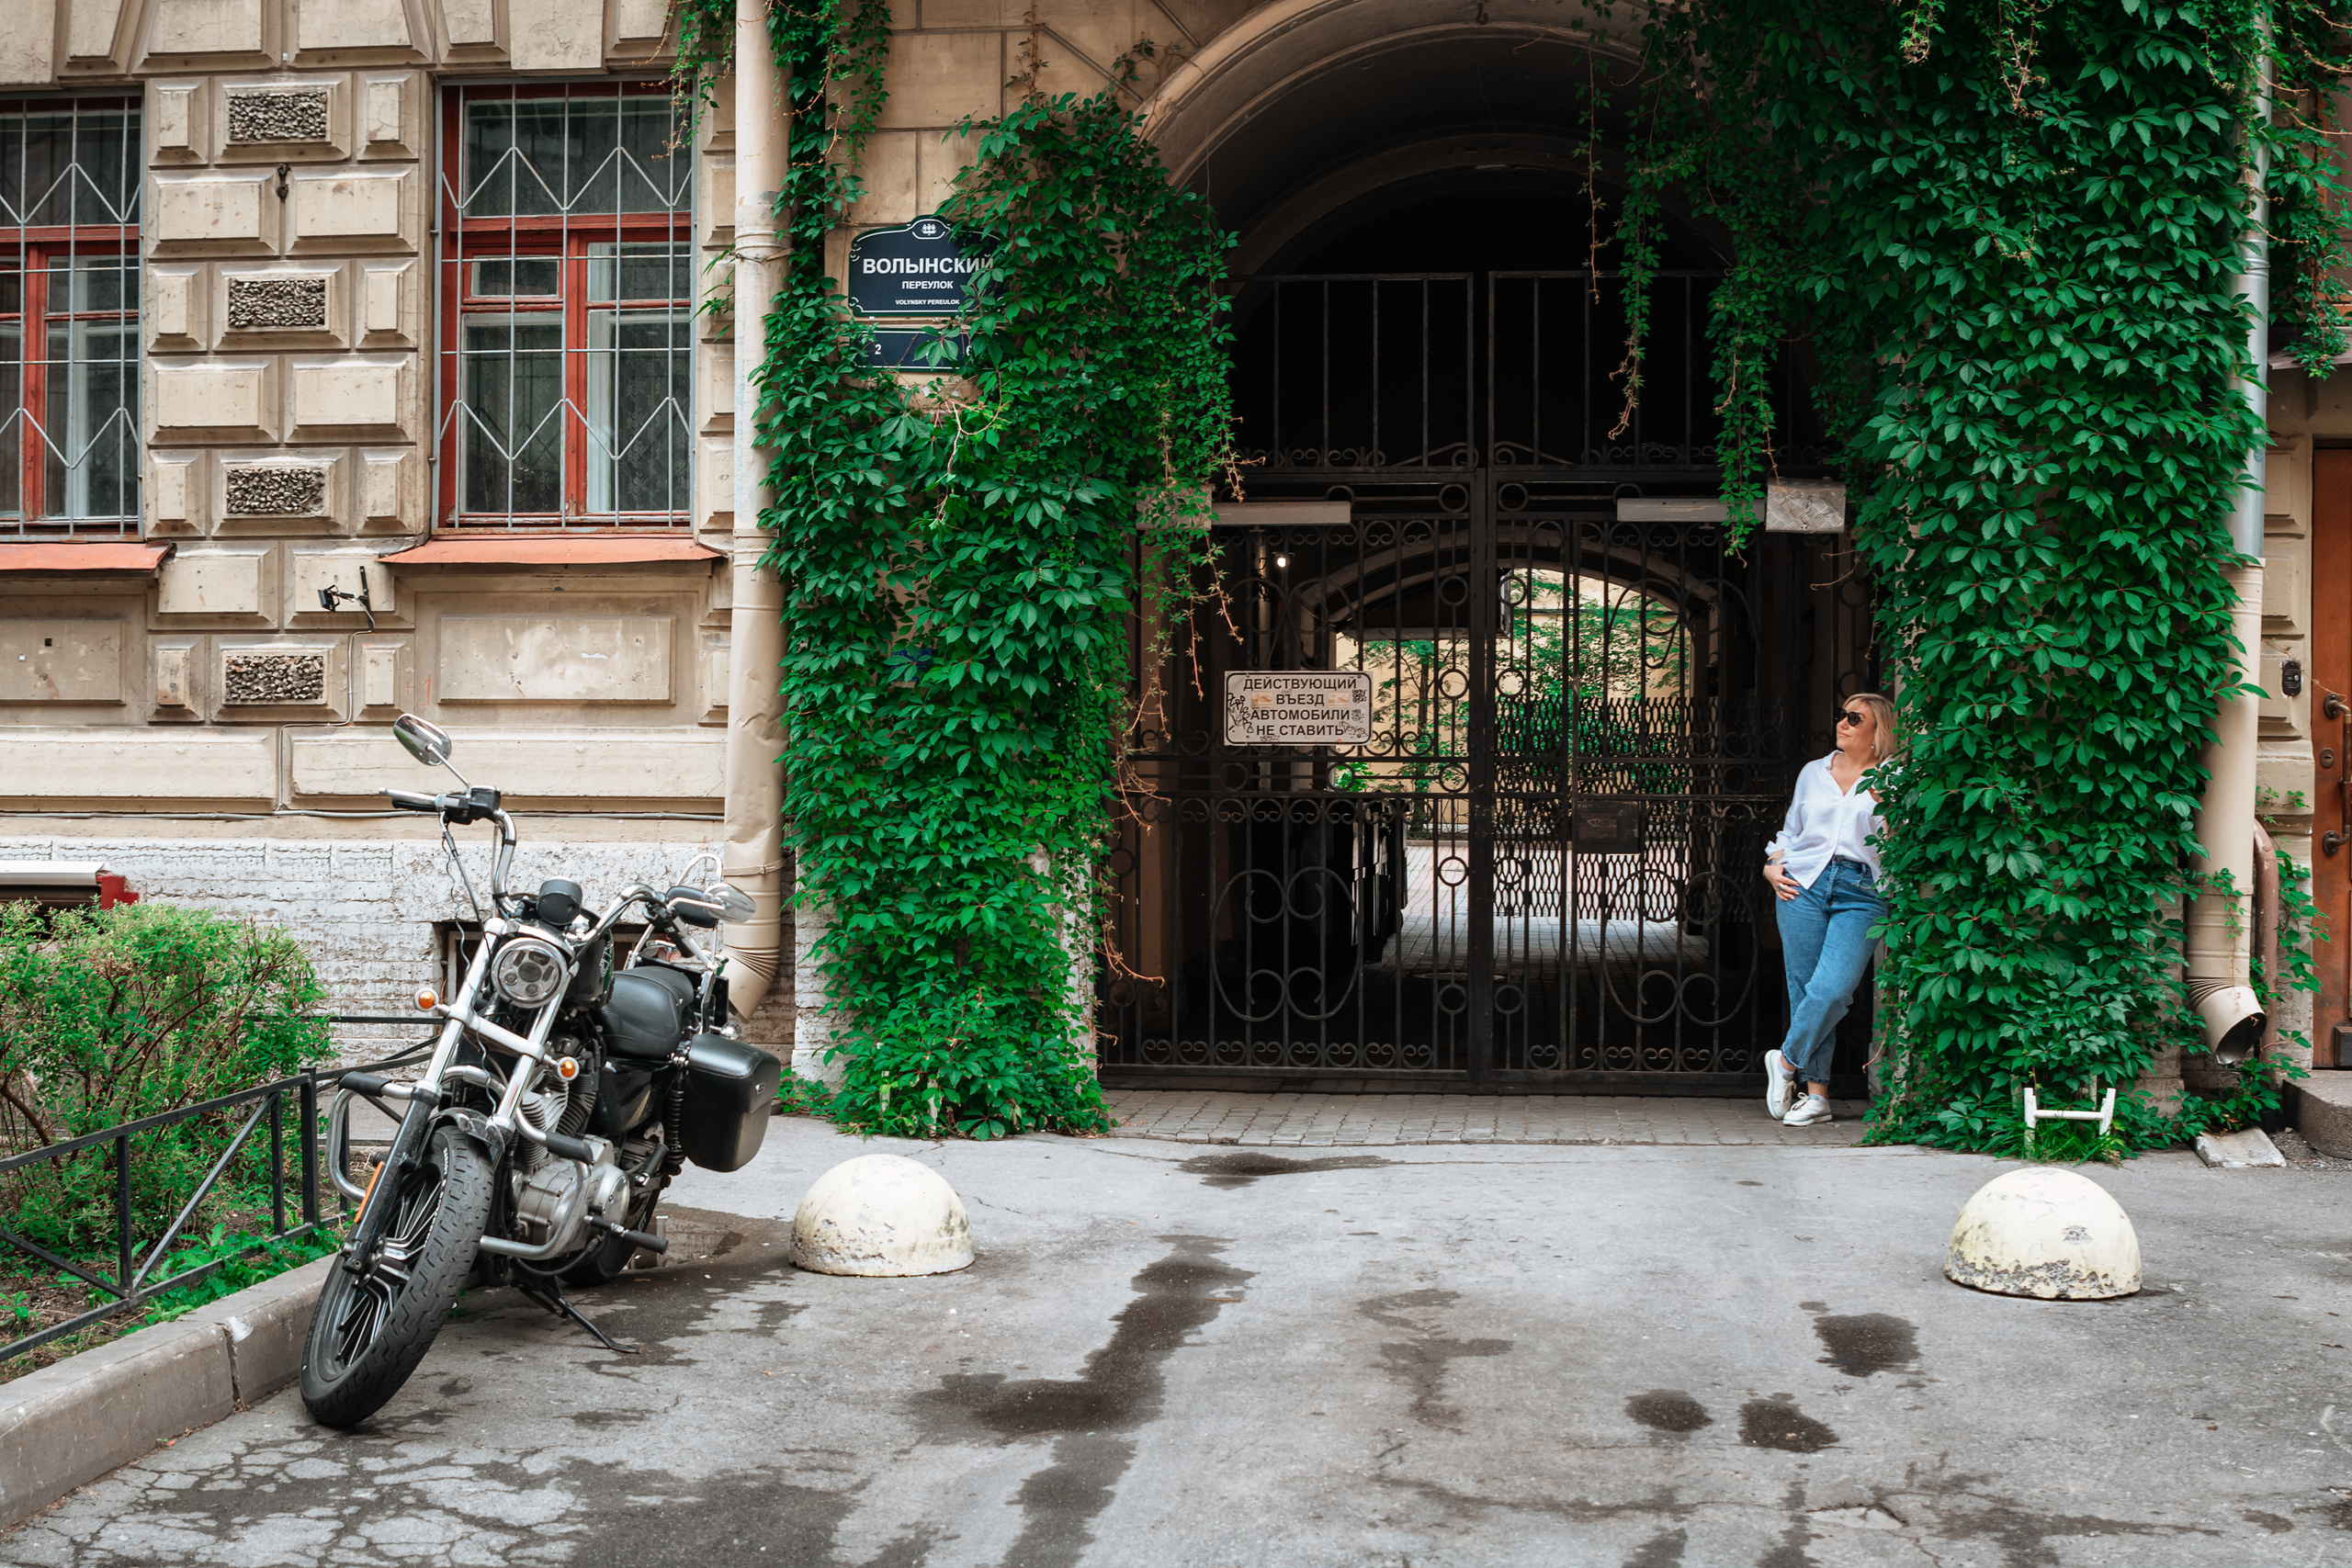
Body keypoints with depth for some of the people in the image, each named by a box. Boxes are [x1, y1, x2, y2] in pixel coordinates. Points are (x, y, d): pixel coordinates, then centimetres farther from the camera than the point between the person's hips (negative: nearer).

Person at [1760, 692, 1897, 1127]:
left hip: (1862, 893, -3)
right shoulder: (1813, 772, 19)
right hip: (1803, 883, 3)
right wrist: (1772, 864, 13)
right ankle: (1815, 1094, 5)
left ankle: (1787, 1062, 3)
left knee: (1833, 989, -18)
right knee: (1804, 989, -3)